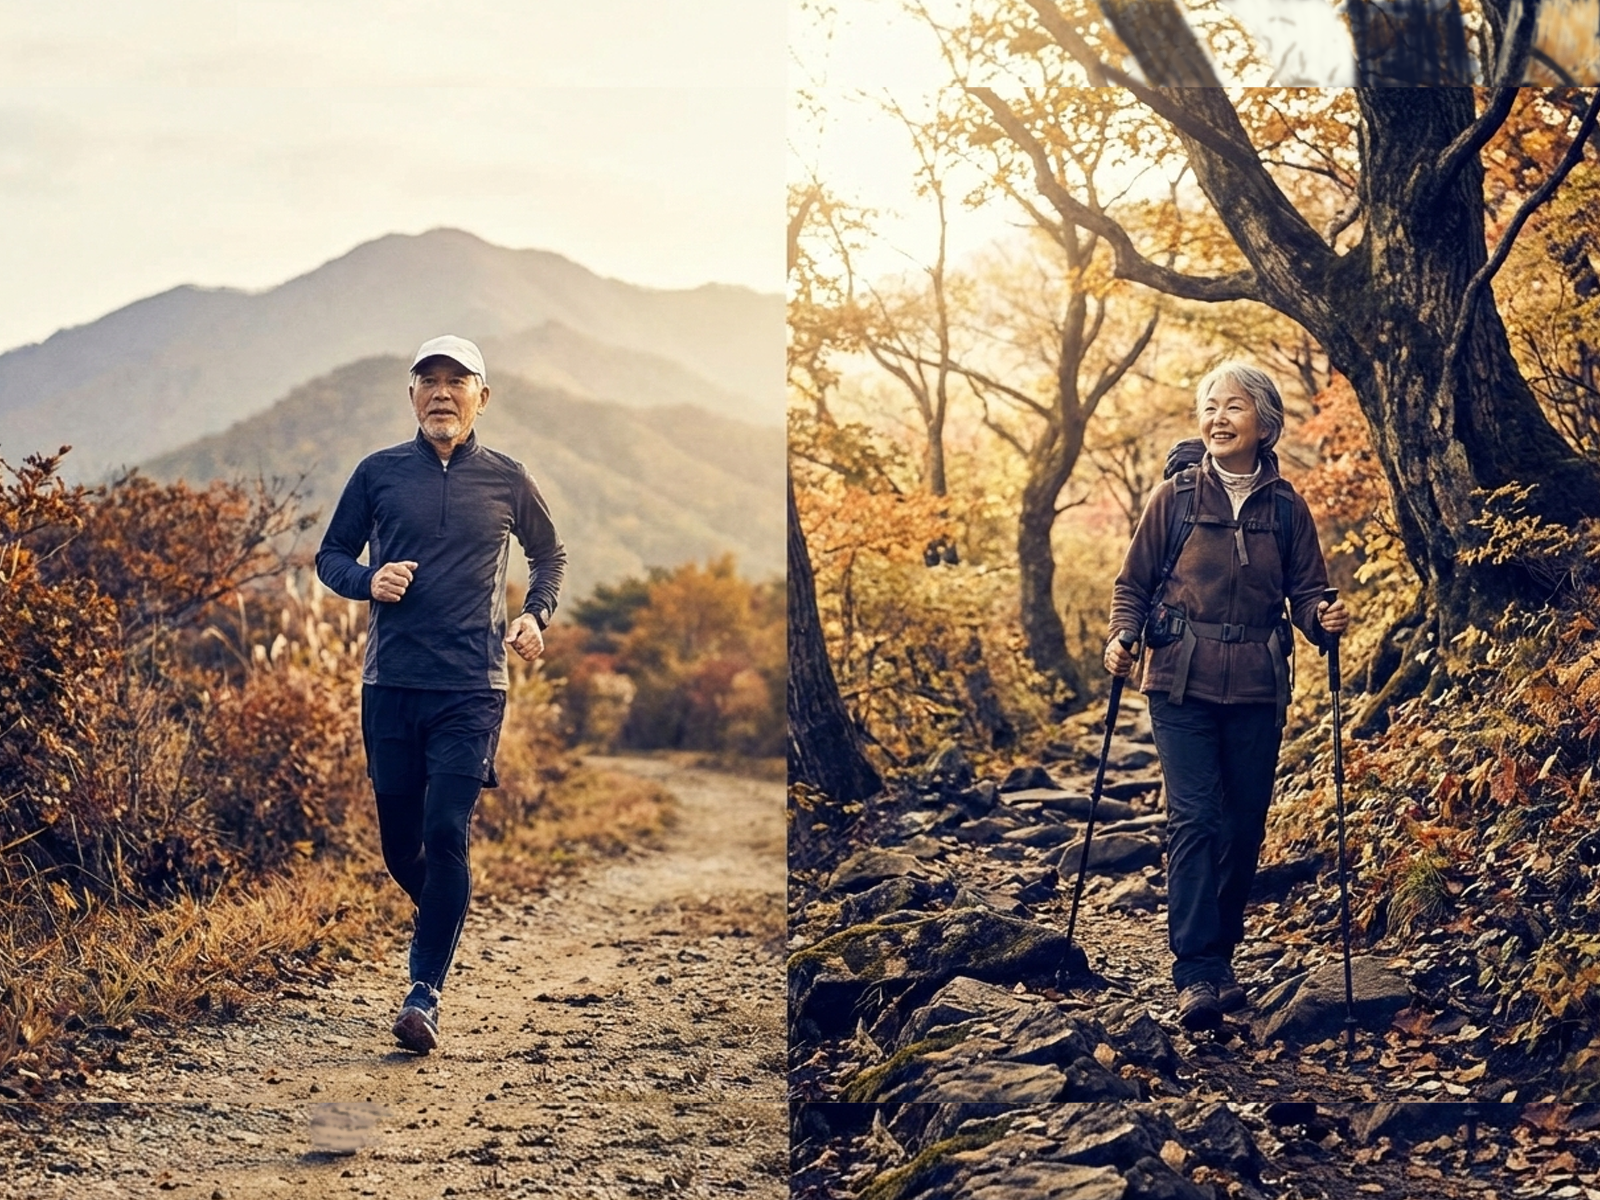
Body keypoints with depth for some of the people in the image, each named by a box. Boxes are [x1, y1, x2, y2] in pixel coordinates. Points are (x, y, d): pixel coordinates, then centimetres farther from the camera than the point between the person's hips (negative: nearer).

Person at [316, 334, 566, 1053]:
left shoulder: (505, 481, 6)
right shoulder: (379, 473, 6)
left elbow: (549, 554, 23)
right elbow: (331, 556, 14)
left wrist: (537, 616, 5)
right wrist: (367, 580, -8)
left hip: (471, 689, -2)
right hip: (390, 684, 2)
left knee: (446, 833, -13)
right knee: (398, 839, 9)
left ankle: (425, 994, -8)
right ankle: (436, 918, 41)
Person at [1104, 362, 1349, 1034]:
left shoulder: (1286, 507, 5)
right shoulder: (1174, 497, 1)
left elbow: (1306, 590, 8)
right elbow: (1132, 582, 6)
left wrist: (1324, 619, -13)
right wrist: (1122, 637, -10)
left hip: (1257, 687, 2)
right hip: (1183, 682, -2)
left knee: (1245, 825, 7)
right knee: (1194, 820, -12)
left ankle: (1220, 952, 22)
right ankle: (1197, 973, -14)